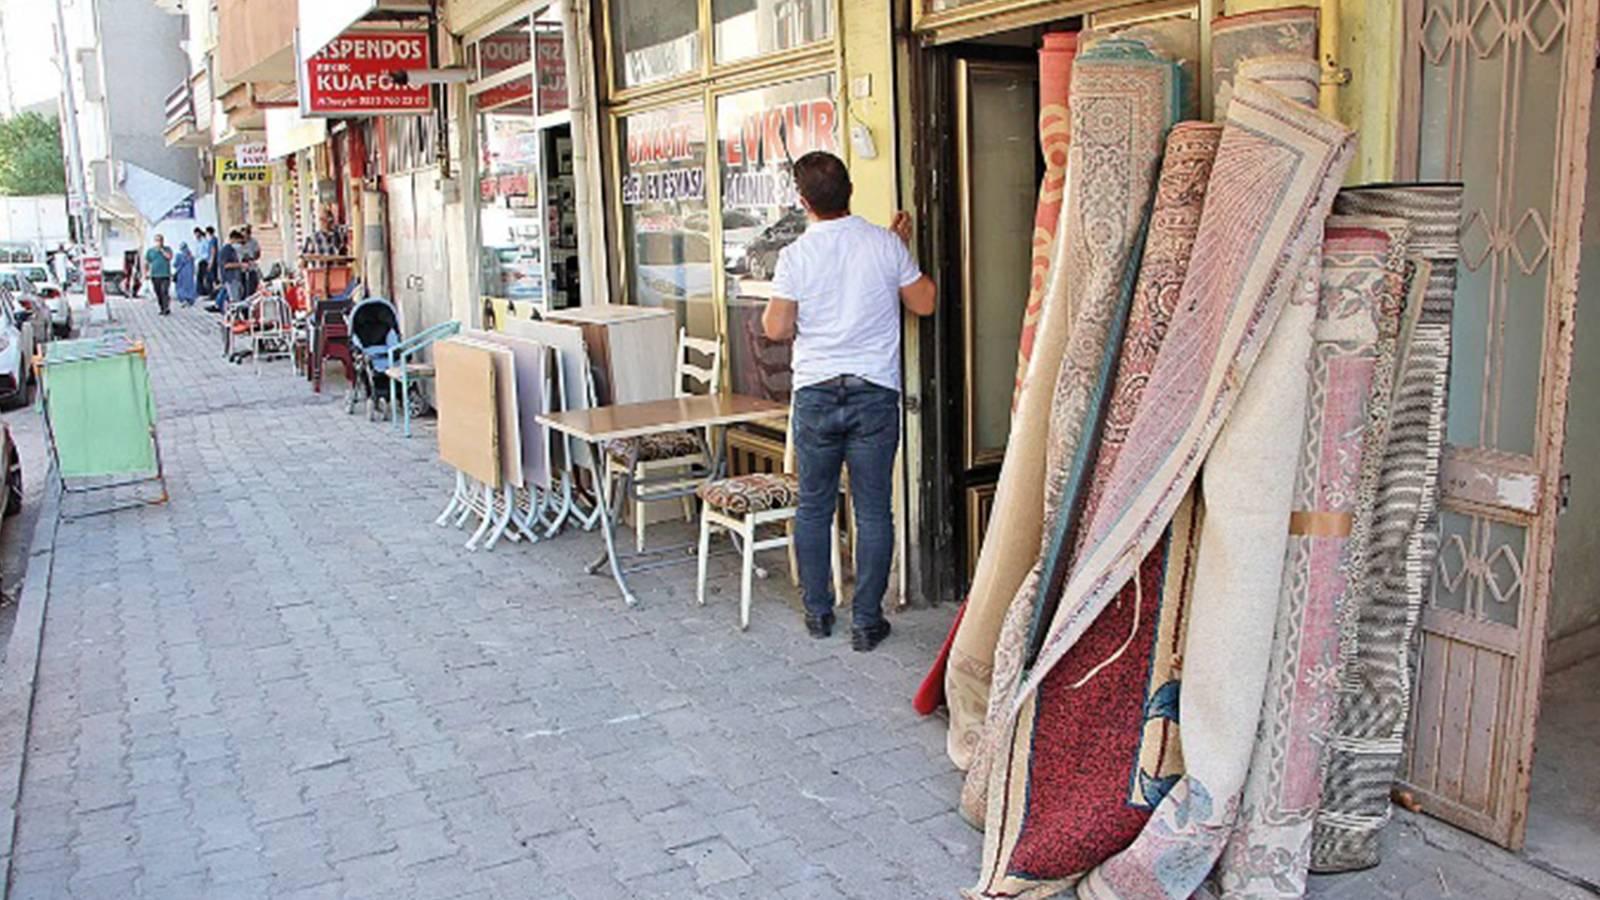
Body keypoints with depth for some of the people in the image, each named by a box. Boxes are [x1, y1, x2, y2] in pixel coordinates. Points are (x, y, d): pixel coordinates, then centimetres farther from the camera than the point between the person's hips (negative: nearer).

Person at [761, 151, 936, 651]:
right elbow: (924, 303, 7)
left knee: (813, 507, 13)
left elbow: (776, 329, -6)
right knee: (873, 511, 6)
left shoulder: (795, 256, -6)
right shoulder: (886, 244, -3)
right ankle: (866, 620, 10)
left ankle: (818, 611, 22)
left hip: (815, 394, 0)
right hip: (874, 394, 0)